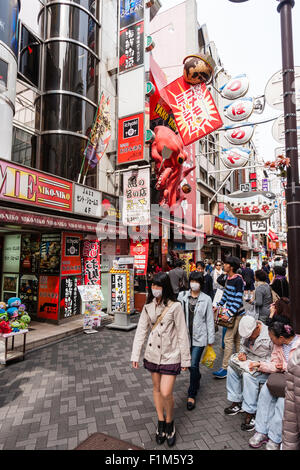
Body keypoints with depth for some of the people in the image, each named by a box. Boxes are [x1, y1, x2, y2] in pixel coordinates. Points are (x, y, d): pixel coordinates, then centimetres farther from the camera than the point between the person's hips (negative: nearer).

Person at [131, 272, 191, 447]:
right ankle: (161, 422, 38)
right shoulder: (148, 306, -2)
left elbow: (182, 334, -11)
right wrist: (135, 355, 0)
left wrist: (185, 359, -7)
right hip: (153, 353, 5)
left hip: (171, 355, -4)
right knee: (157, 388, 17)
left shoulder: (175, 306, -16)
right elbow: (141, 331, 1)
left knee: (166, 393, -7)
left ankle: (170, 423, 23)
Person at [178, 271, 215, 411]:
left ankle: (192, 395, 14)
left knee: (194, 365, -5)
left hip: (199, 336, -2)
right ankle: (197, 378, 49)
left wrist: (211, 339, 2)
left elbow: (210, 320, 0)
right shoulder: (182, 296, -2)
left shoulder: (206, 299, -5)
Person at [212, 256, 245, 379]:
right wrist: (219, 305, 14)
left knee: (228, 339, -7)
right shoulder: (228, 278, 7)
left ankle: (225, 368, -1)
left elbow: (238, 300, -21)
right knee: (237, 339, 18)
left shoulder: (238, 280, -19)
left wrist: (229, 314, -24)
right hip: (230, 312, 9)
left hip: (237, 313, -9)